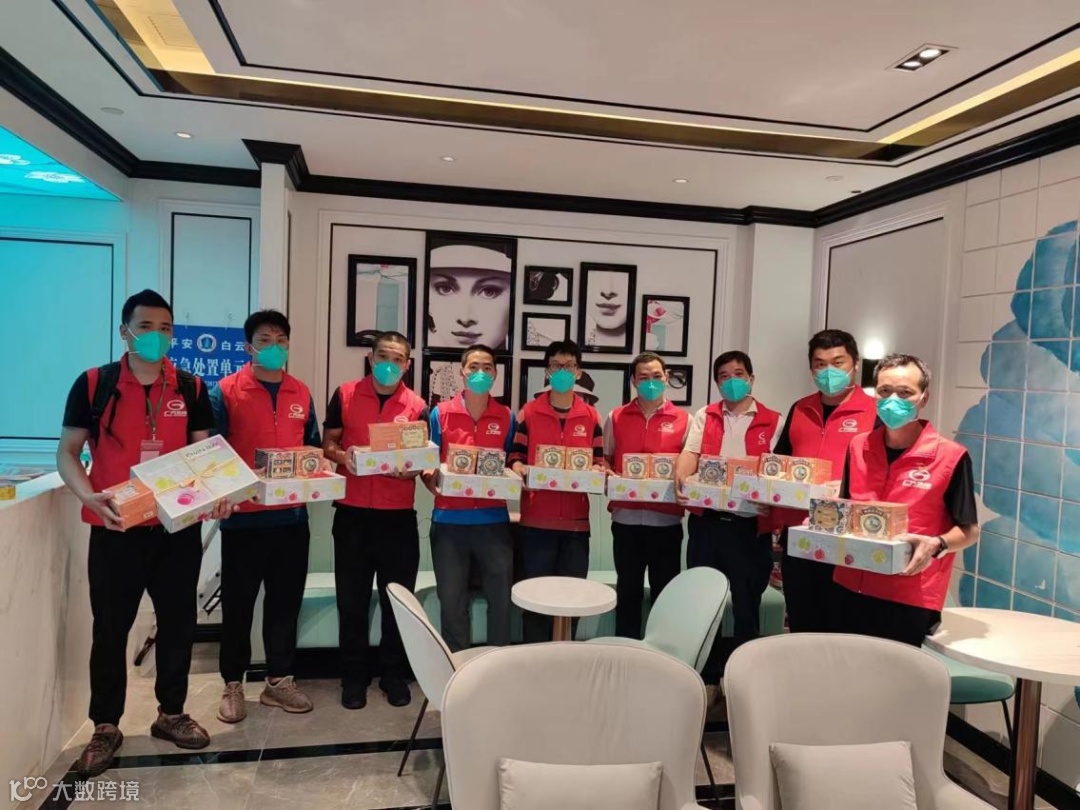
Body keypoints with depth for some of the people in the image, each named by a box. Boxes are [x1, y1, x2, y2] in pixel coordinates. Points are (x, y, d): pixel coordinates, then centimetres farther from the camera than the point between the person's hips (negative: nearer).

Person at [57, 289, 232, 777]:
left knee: (178, 623, 11)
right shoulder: (93, 384, -3)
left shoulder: (190, 388, 3)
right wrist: (89, 496, -19)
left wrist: (216, 494, -12)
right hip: (115, 529, -2)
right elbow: (67, 452, 0)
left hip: (178, 528, 2)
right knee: (110, 628, 9)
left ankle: (170, 714, 30)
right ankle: (105, 728, 27)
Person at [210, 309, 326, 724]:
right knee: (238, 604, 8)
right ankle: (233, 685, 23)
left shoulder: (301, 394, 9)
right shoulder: (225, 392, -4)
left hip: (292, 516, 4)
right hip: (243, 516, -4)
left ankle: (279, 680, 26)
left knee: (286, 602, 12)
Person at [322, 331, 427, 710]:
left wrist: (408, 468, -18)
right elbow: (328, 442, 7)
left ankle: (395, 675, 24)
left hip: (398, 515, 0)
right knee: (352, 599, 9)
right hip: (352, 513, 0)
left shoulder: (416, 406, 2)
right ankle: (354, 677, 24)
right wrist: (342, 456, -14)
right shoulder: (345, 395, 2)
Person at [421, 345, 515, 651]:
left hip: (494, 520, 1)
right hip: (450, 520, 0)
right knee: (451, 601, 10)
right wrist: (432, 481, -16)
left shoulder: (506, 417, 5)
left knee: (501, 598, 8)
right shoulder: (441, 413, 1)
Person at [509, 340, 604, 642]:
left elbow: (599, 461, 10)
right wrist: (520, 471, -19)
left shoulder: (591, 416, 9)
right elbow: (515, 457, 2)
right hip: (537, 520, -2)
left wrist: (598, 473, -12)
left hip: (576, 521, 2)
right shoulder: (529, 413, 4)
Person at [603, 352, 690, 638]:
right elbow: (604, 460, 11)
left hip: (666, 519, -1)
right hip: (626, 518, 1)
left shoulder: (683, 420, 2)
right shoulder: (616, 418, 5)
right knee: (628, 592, 13)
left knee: (665, 593, 8)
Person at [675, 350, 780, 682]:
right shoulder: (704, 417, 9)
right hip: (706, 521, 2)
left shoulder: (771, 421, 3)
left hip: (750, 524, -2)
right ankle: (706, 673, 28)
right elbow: (691, 452, -4)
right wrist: (681, 476, -24)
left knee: (747, 602, 8)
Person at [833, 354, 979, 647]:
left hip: (910, 599, -4)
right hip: (850, 589, 5)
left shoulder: (950, 456, -9)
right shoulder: (858, 447, 4)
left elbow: (969, 531, -4)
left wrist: (937, 545, -23)